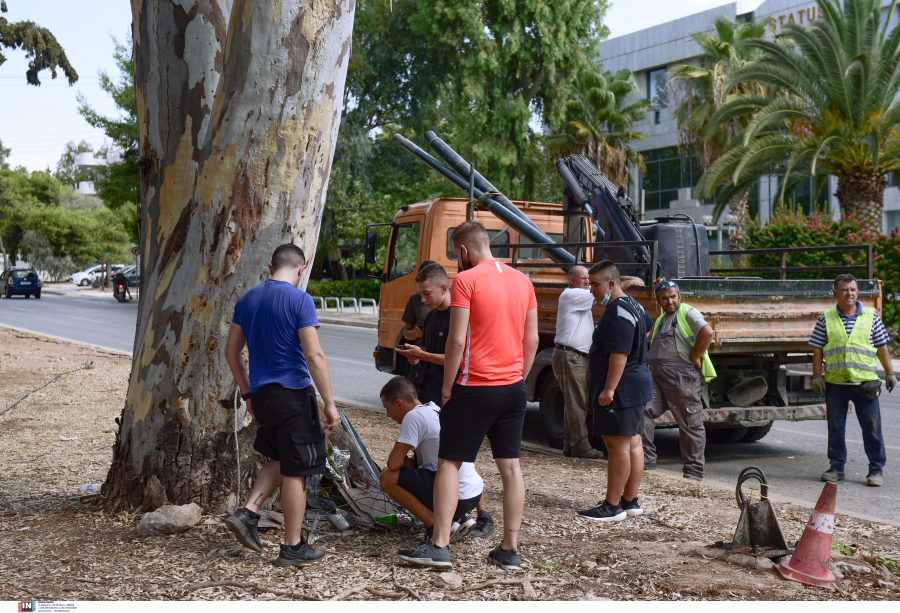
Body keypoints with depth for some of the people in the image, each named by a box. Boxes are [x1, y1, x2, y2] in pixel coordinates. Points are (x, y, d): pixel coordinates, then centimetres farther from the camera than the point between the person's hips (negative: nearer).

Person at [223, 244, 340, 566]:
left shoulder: (247, 300, 8)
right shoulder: (299, 300, -12)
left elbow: (231, 352, 13)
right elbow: (314, 355, -16)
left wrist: (247, 393, 22)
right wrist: (329, 402, -11)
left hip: (261, 395, 7)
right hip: (293, 394, -6)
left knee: (280, 460, 24)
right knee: (295, 471, 2)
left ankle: (247, 513, 9)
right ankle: (293, 548, 9)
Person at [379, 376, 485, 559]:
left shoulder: (414, 416, -12)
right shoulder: (436, 410, 15)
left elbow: (393, 463, -14)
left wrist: (405, 459, 8)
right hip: (475, 493, 9)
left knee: (387, 478, -7)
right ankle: (461, 518, 15)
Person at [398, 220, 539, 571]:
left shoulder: (466, 280, -10)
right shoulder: (522, 281, 10)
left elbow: (457, 340, -15)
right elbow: (532, 340, 11)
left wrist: (447, 386, -6)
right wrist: (517, 379, 17)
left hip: (474, 389, -6)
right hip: (513, 388, 6)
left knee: (449, 464, 4)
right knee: (510, 466, 8)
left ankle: (439, 546, 3)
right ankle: (509, 551, 12)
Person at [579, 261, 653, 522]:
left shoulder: (618, 313, -19)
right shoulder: (632, 306, 15)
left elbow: (619, 354, -26)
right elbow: (647, 325, 37)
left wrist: (609, 389, -27)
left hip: (621, 390, -11)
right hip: (637, 387, 11)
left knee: (618, 445, -8)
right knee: (633, 443, 13)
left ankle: (612, 506, -5)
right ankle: (630, 501, 20)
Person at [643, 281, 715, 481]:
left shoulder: (688, 313, -3)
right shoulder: (660, 320, 23)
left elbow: (707, 332, -19)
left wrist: (694, 358, -16)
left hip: (684, 378, -8)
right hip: (658, 378, 8)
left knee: (690, 425, 0)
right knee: (642, 410, -9)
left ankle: (693, 471, 8)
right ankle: (646, 459, -3)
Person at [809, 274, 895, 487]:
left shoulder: (871, 316, 7)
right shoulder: (826, 319, 6)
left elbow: (882, 347, 10)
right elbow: (817, 349, 6)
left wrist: (890, 373, 8)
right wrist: (817, 376, 0)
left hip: (865, 382, 0)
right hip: (834, 383, 1)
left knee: (872, 426, 1)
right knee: (835, 427, 7)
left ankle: (876, 469, 11)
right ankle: (837, 468, 18)